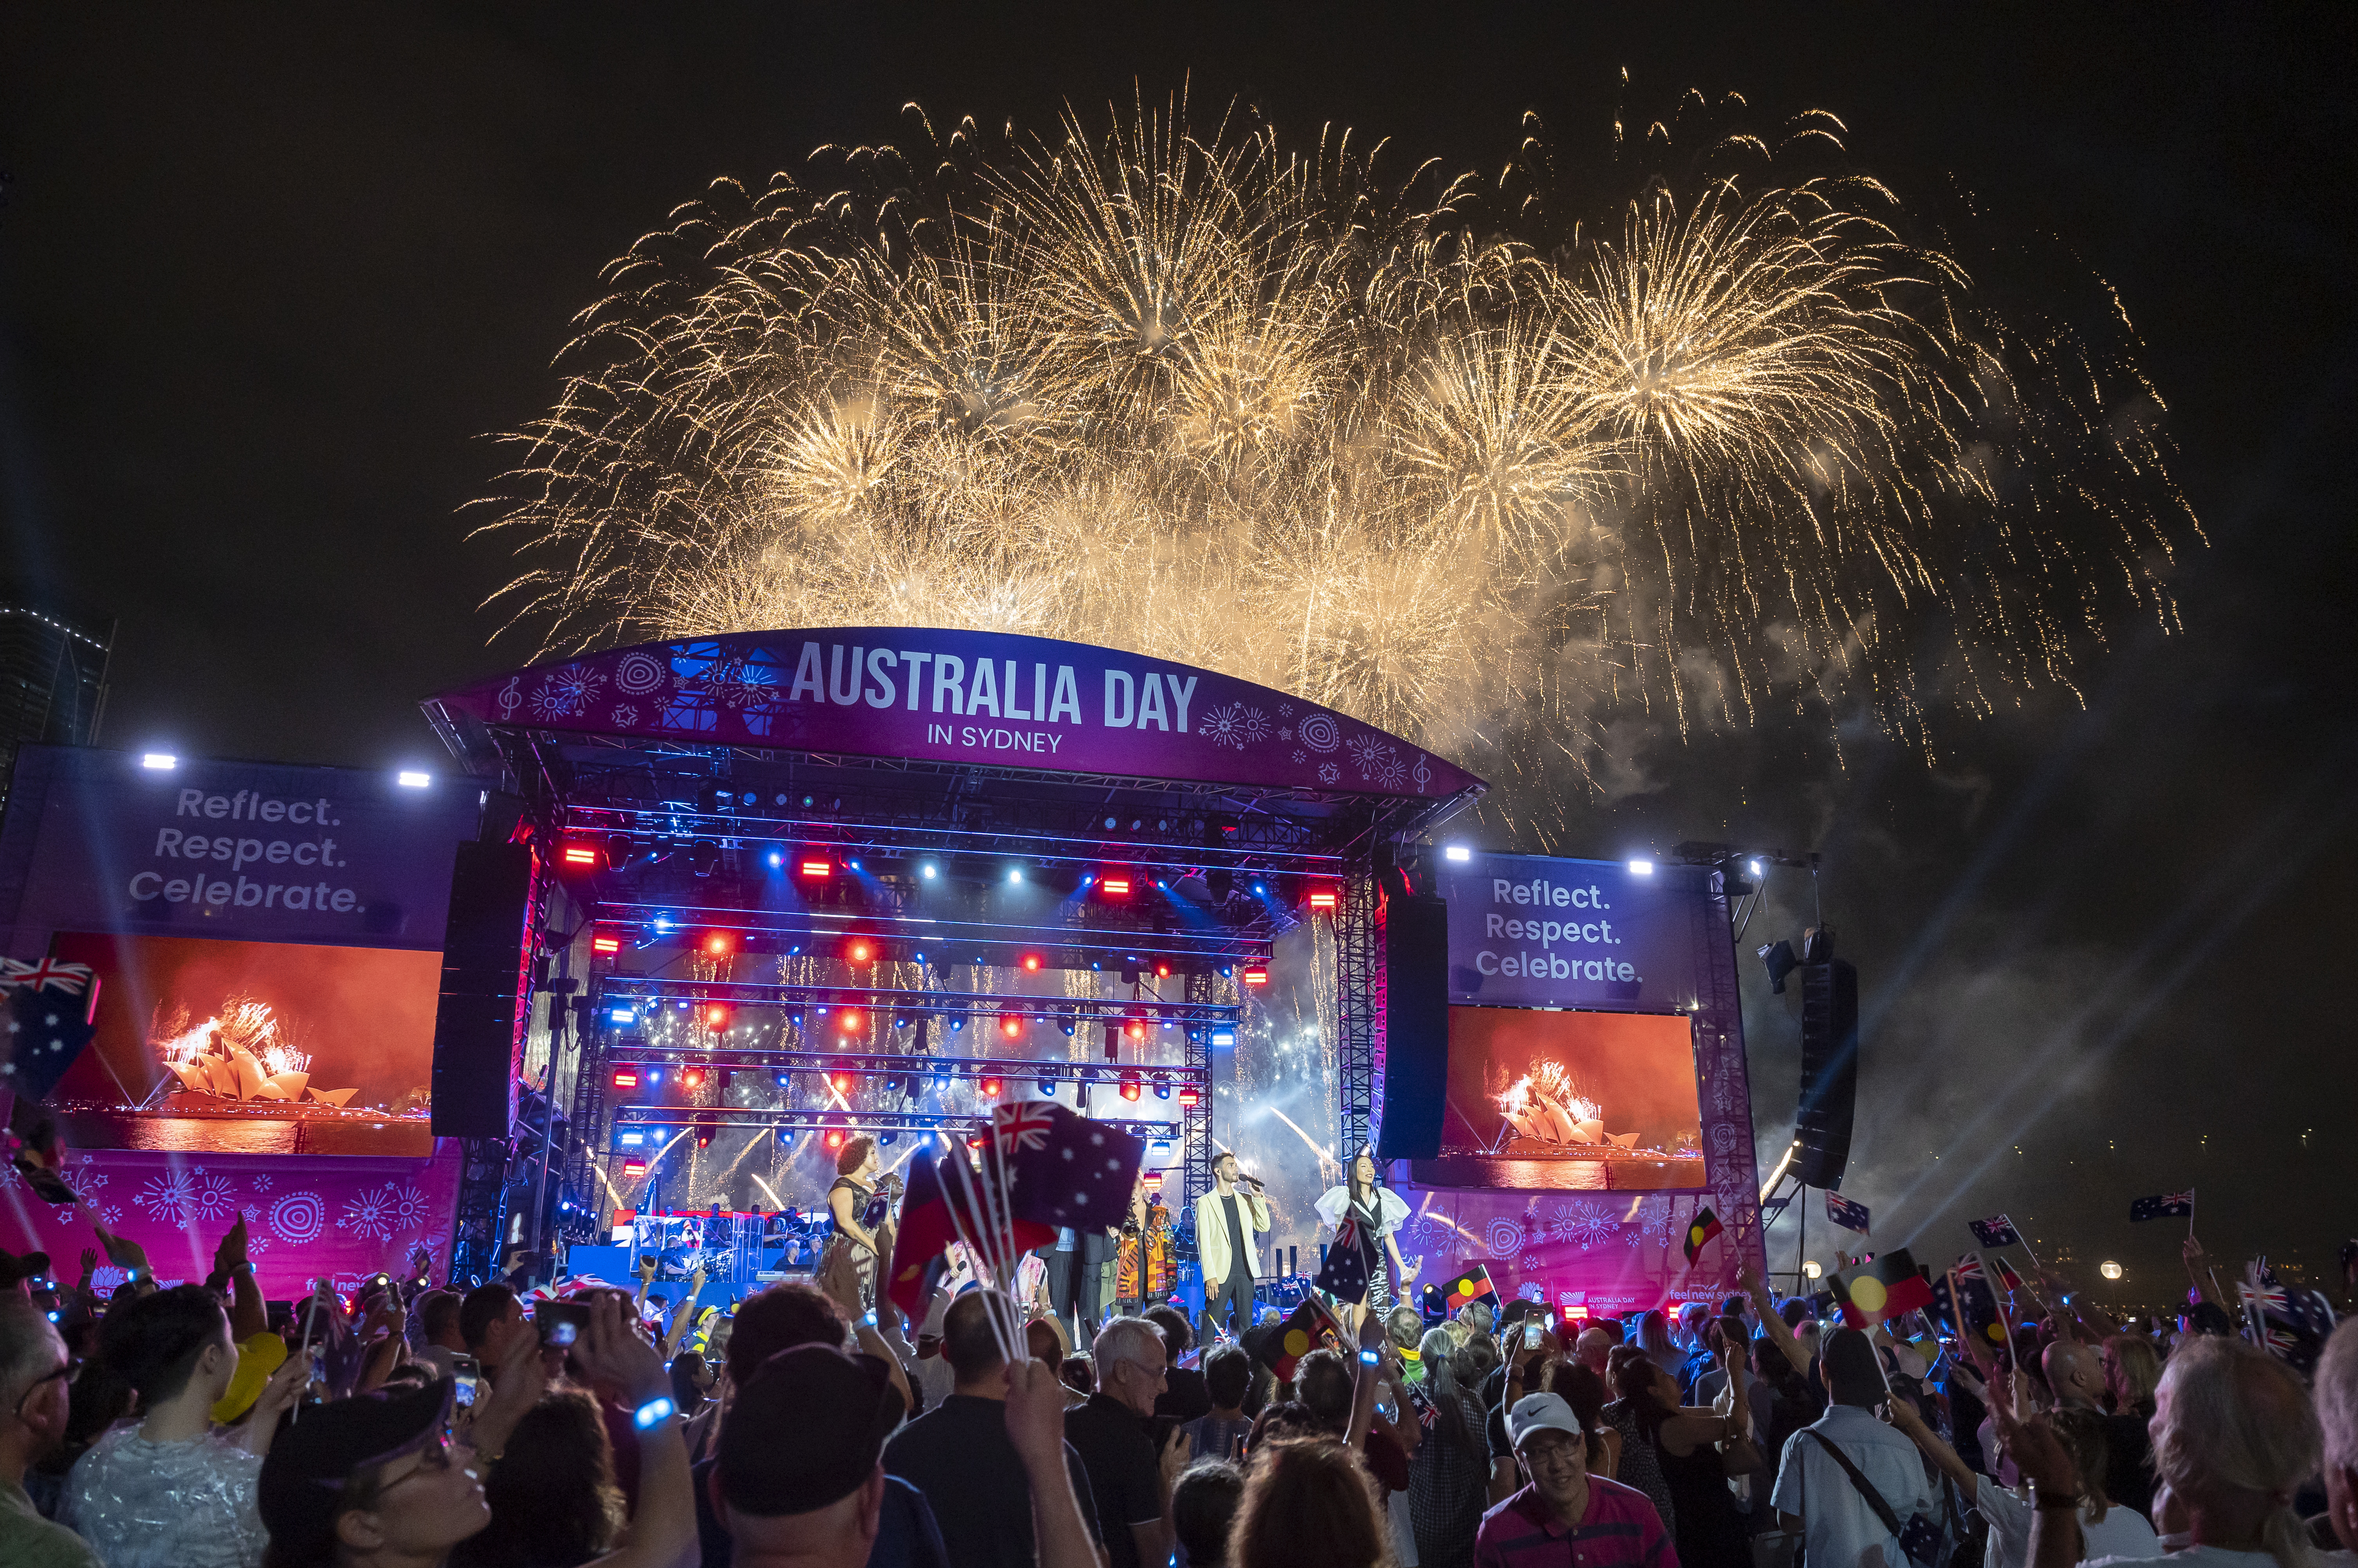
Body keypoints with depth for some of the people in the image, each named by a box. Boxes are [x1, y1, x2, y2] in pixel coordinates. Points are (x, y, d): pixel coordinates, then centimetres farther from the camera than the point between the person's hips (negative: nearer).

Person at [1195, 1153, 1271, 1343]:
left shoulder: (1246, 1199, 14)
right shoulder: (1205, 1202, -1)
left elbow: (1264, 1226, 7)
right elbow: (1203, 1242, -6)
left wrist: (1258, 1197, -2)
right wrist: (1210, 1276, -14)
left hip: (1245, 1272, 4)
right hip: (1221, 1273, -4)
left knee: (1246, 1325, 6)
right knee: (1212, 1323, -4)